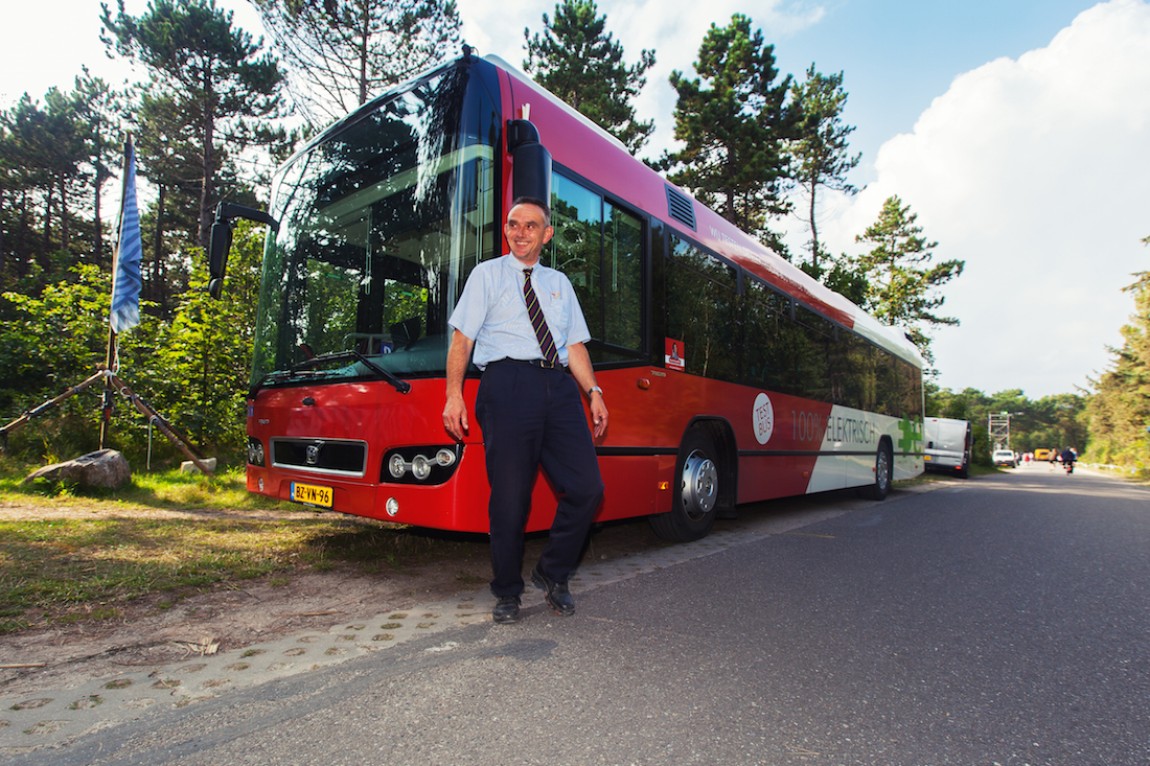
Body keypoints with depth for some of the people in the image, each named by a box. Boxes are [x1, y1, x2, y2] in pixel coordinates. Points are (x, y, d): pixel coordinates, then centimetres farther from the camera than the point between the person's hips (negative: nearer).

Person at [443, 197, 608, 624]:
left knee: (587, 488, -4)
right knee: (510, 495, -1)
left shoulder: (559, 283, 24)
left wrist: (592, 391, 6)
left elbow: (575, 344, 19)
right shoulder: (487, 275, 13)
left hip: (559, 386, 4)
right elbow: (462, 338, 4)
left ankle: (553, 574, 17)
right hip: (508, 384, -4)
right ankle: (507, 592, 18)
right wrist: (454, 395, -7)